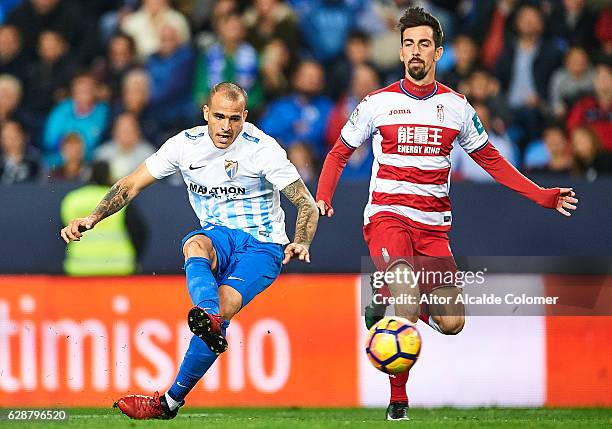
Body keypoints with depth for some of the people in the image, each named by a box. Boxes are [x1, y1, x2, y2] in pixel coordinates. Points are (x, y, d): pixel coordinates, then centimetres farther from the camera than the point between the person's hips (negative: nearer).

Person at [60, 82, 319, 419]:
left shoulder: (263, 149, -13)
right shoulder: (187, 144, -4)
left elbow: (306, 204, -8)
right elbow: (130, 185, 3)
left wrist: (301, 243, -28)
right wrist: (92, 219, -12)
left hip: (262, 245, -3)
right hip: (218, 236, 3)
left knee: (223, 306, -27)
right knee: (194, 246, -35)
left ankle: (171, 401, -20)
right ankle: (209, 319, -64)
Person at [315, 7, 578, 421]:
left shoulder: (456, 105, 8)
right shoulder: (378, 103, 1)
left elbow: (491, 160, 18)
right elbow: (339, 153, 12)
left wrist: (542, 196, 9)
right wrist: (323, 197, -6)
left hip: (434, 225, 3)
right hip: (387, 214, -3)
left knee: (451, 322, -9)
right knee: (408, 300, -27)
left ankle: (388, 310, 23)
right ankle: (398, 400, -9)